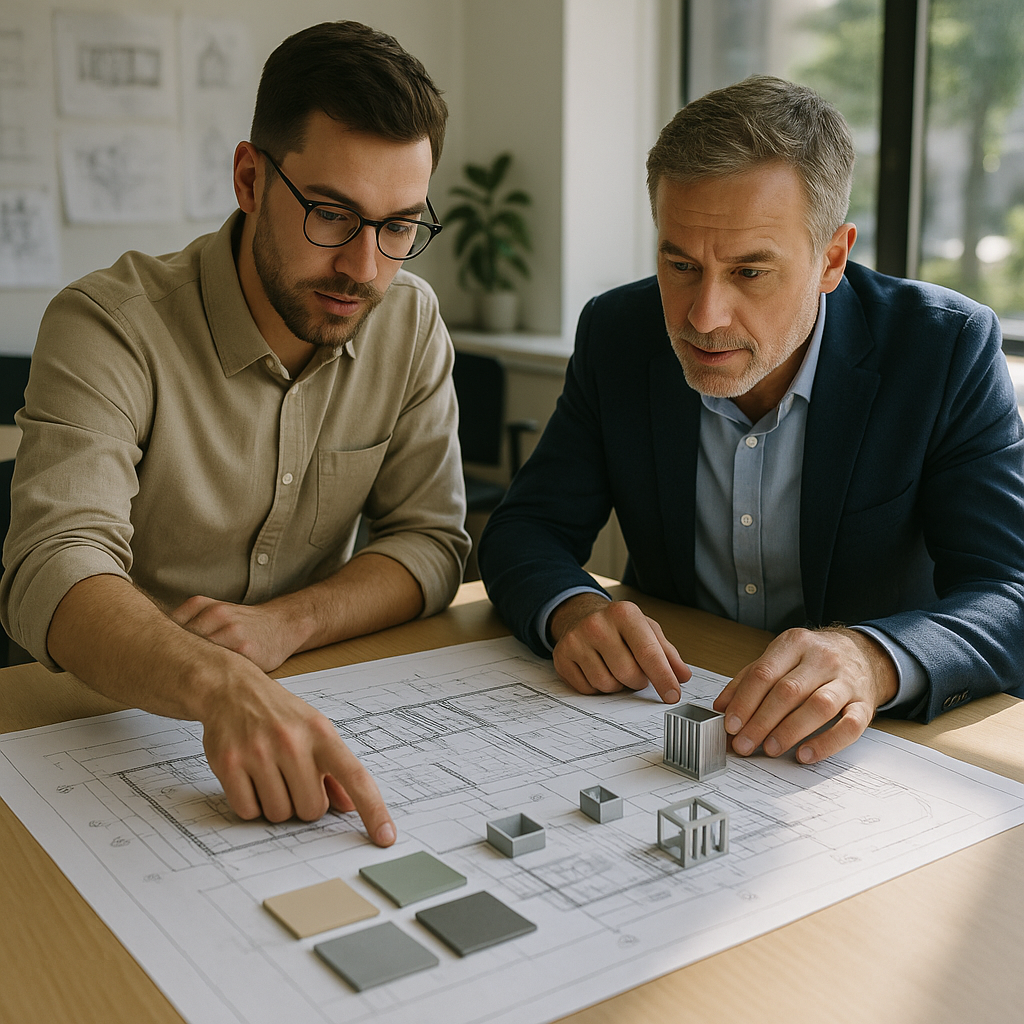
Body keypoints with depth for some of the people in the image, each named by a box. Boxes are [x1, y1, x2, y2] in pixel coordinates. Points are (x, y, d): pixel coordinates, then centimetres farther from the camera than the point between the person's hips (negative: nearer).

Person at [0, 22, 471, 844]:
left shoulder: (409, 323, -1)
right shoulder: (109, 325, -16)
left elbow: (433, 539, -1)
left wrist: (288, 622, -19)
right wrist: (219, 686, -47)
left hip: (315, 707, 3)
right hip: (112, 719, -2)